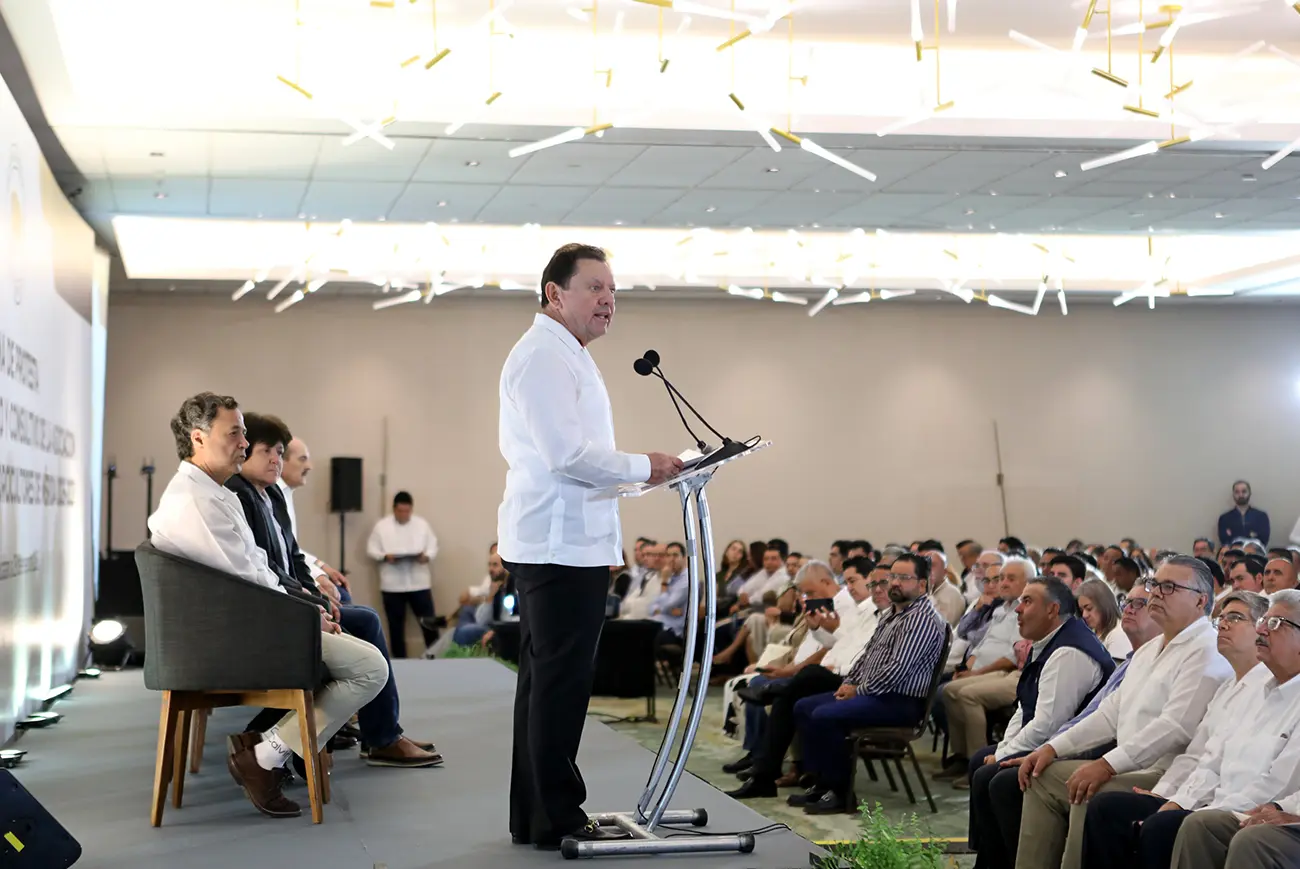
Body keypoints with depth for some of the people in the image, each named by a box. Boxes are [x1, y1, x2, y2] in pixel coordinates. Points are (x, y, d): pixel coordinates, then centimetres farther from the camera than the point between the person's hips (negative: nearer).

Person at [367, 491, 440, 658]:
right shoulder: (381, 526, 3)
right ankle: (400, 660, 17)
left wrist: (427, 556, -15)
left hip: (419, 583, 0)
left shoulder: (422, 524, 6)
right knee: (396, 624, 7)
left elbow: (433, 546, 6)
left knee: (429, 622, -2)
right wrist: (385, 556, -17)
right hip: (392, 585, 0)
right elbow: (371, 549, 2)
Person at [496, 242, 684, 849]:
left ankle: (533, 817, 20)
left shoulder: (569, 357, 21)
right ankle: (558, 818, 0)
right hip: (561, 545, -11)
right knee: (561, 682, -6)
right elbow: (568, 453, -22)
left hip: (569, 543, 11)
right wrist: (642, 468, -12)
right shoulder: (543, 356, -13)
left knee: (545, 680, 13)